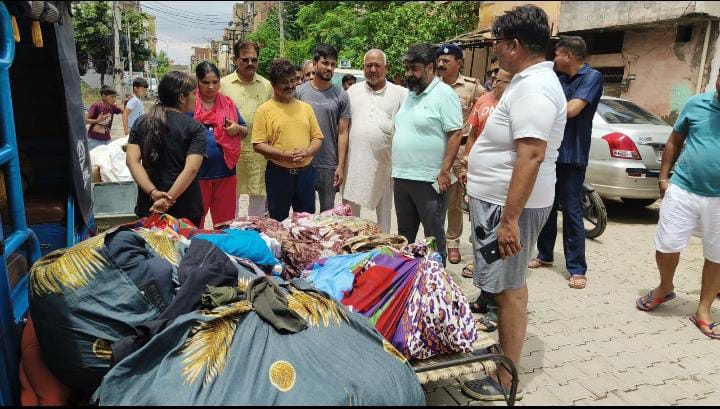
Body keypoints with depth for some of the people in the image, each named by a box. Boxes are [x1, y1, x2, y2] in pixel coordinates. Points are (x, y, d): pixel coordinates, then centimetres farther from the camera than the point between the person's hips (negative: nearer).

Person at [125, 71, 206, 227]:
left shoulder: (141, 123, 5)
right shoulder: (195, 128, -8)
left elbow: (132, 161, -5)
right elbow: (191, 169, -19)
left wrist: (153, 192, -13)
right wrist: (169, 199, -19)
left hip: (148, 205, 4)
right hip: (186, 208, -3)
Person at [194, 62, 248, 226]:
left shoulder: (228, 104, 8)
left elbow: (245, 132, 14)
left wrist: (237, 129, -6)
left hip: (225, 171, 3)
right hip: (197, 171, -2)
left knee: (225, 221, 12)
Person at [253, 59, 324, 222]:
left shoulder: (306, 107, 9)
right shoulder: (265, 110, -3)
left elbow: (317, 138, 9)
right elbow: (258, 145, -9)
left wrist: (307, 152, -11)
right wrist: (284, 155, -19)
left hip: (306, 172, 4)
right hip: (278, 173, -3)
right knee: (278, 221, 9)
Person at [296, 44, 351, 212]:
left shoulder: (341, 96, 2)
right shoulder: (299, 91, 2)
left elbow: (342, 133, 0)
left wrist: (341, 166, -5)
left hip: (329, 165, 0)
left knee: (327, 212, 10)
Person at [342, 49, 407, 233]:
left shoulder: (400, 93, 0)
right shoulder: (353, 91, 6)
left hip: (384, 162, -1)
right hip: (355, 161, 1)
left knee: (384, 208, 13)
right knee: (350, 208, 9)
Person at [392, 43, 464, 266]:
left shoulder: (444, 94, -9)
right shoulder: (408, 94, 15)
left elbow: (456, 134, -14)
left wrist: (444, 172, -18)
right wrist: (397, 170, 15)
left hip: (429, 180, -8)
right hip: (402, 178, 8)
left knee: (434, 237, 4)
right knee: (404, 235, 17)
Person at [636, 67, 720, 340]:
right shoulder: (697, 104, 2)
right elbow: (674, 141, 10)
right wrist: (664, 176, 6)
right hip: (682, 190, 0)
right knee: (666, 245, 3)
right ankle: (665, 288, 31)